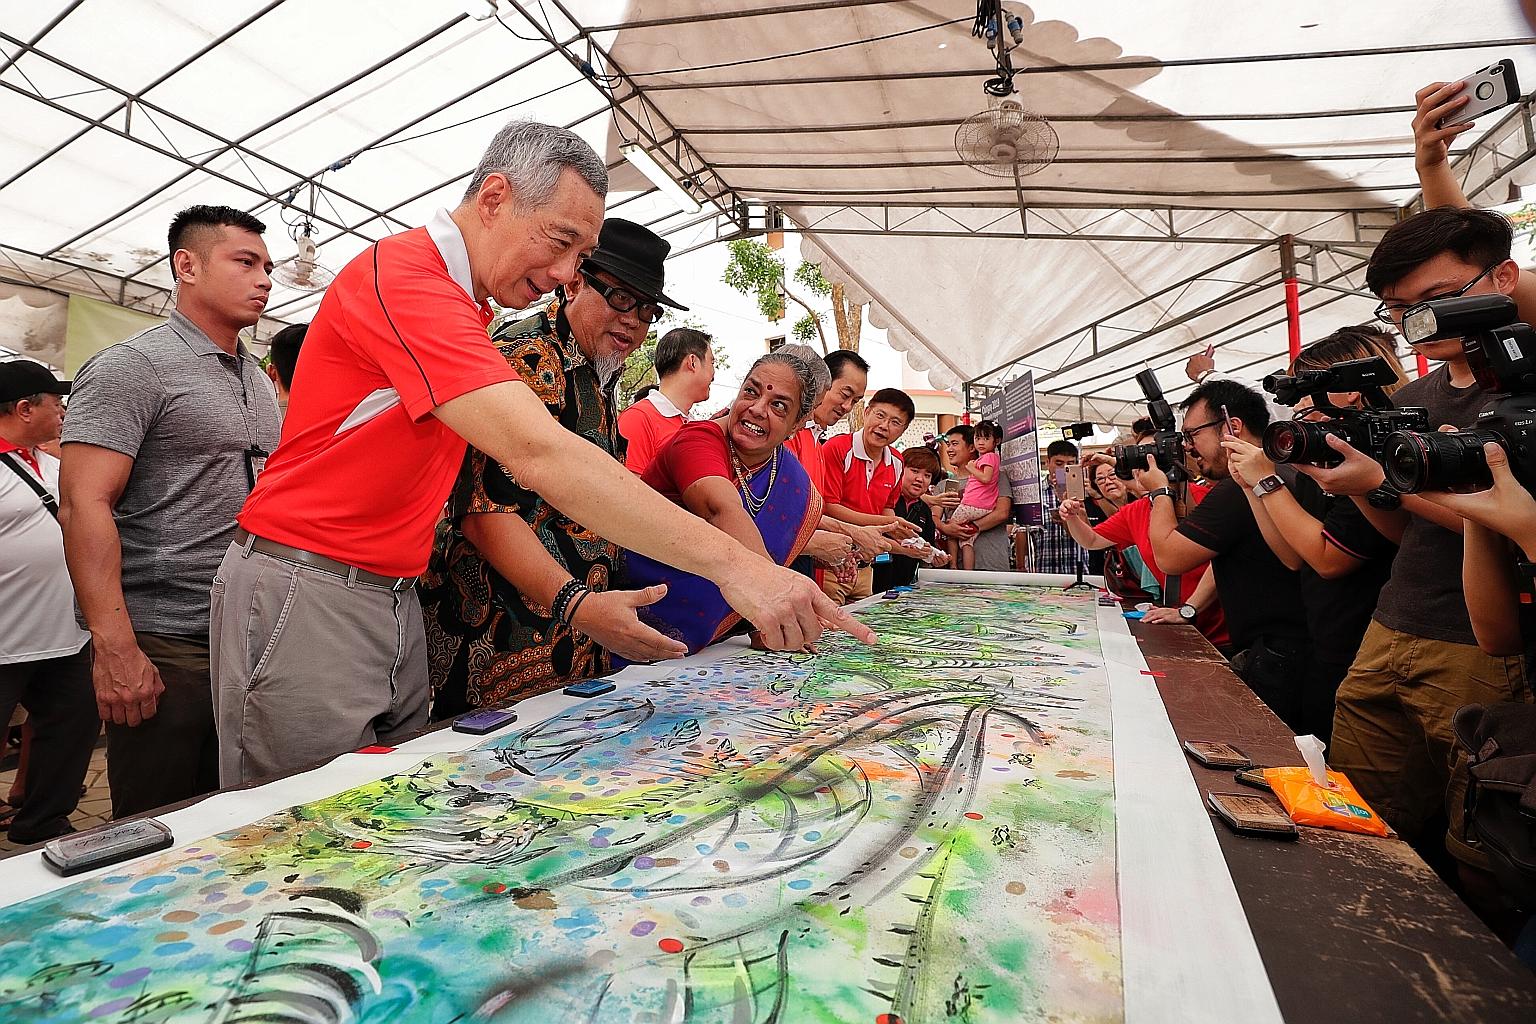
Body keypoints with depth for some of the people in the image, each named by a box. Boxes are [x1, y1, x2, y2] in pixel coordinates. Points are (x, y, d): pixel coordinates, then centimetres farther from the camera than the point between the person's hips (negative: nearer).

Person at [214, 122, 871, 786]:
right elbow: (538, 454, -33)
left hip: (394, 600, 8)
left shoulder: (464, 304, 11)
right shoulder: (405, 276, -19)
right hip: (305, 596, -8)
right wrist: (730, 563, -36)